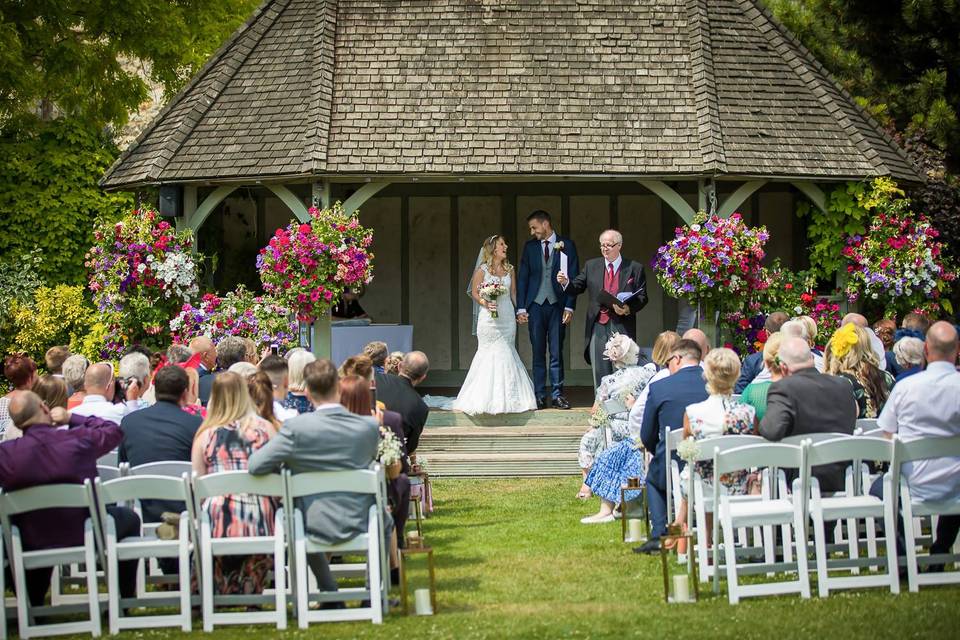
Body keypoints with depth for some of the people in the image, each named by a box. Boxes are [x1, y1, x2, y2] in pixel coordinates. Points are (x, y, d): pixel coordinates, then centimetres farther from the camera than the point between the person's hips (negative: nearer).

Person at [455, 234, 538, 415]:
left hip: (507, 317, 4)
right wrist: (485, 303, -19)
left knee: (507, 353, 4)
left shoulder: (509, 269, 11)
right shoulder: (482, 269, -2)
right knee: (491, 354, -4)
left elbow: (514, 293, 14)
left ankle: (508, 397, 8)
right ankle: (489, 398, 1)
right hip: (489, 317, -4)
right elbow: (474, 292, -2)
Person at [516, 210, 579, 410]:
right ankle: (539, 396, 5)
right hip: (535, 305, 2)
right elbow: (522, 278, 10)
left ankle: (557, 395, 3)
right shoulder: (530, 247, 10)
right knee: (538, 354, 2)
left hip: (557, 305, -2)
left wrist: (569, 307, -7)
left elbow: (574, 278, 1)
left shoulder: (566, 245, 3)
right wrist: (521, 308, 2)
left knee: (556, 353, -1)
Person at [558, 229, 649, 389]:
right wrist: (566, 282, -12)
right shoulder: (591, 266, 11)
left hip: (622, 326, -2)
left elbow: (642, 297, 1)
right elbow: (577, 287, 9)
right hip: (598, 326, 2)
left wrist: (629, 309, -16)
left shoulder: (635, 268, 4)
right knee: (600, 372, 2)